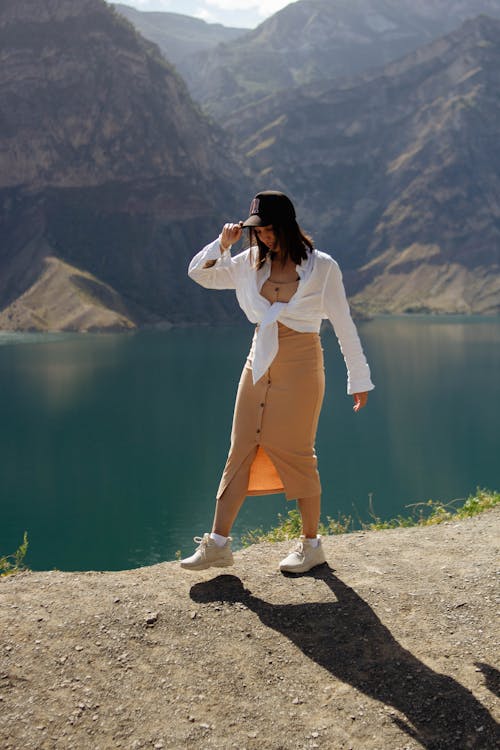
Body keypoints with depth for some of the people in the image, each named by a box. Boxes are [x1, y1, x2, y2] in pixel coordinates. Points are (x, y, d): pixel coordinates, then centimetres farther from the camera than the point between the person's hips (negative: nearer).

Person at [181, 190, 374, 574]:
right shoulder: (252, 263, 7)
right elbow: (199, 273, 14)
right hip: (260, 365, 5)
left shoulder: (322, 267, -6)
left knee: (294, 453, 0)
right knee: (242, 449, 3)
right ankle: (218, 543, 6)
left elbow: (343, 325, -2)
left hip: (300, 367, -4)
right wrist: (223, 245, -4)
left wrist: (359, 379, 0)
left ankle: (311, 544, 17)